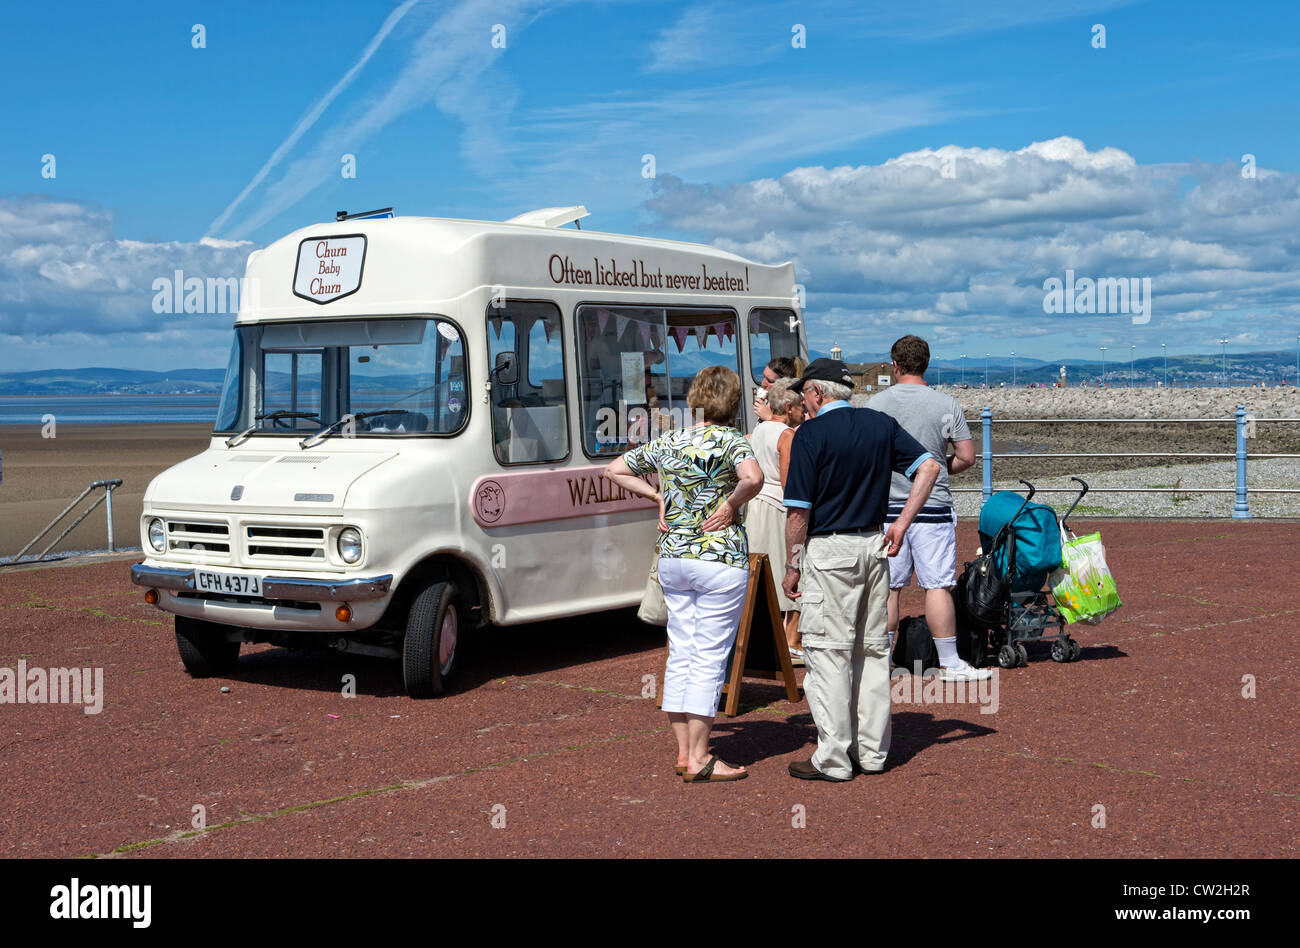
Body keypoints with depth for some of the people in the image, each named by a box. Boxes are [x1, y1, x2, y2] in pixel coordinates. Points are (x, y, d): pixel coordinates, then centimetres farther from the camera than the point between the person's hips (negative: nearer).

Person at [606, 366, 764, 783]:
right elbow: (753, 478, -30)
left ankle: (683, 751, 17)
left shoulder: (666, 443, 8)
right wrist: (731, 504, -13)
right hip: (720, 559, -6)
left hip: (671, 557, 6)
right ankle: (699, 759, 1)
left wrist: (658, 495, 12)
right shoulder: (730, 441, -10)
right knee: (709, 658, -1)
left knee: (680, 654, 12)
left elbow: (615, 470, 18)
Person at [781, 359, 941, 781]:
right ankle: (872, 752, 18)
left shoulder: (810, 433, -9)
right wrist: (902, 522, 4)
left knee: (827, 652, -1)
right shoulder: (881, 424, 9)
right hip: (874, 545, 6)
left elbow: (799, 510, -11)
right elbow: (929, 466, 4)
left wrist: (792, 566, -2)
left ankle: (833, 759, 1)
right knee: (873, 649, 13)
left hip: (829, 549, -6)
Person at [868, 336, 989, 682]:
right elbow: (966, 457, 0)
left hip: (887, 507, 1)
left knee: (887, 586, 7)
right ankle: (950, 663, 4)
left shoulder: (876, 404, -1)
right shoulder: (947, 404, -1)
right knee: (937, 585, 1)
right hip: (932, 507, -1)